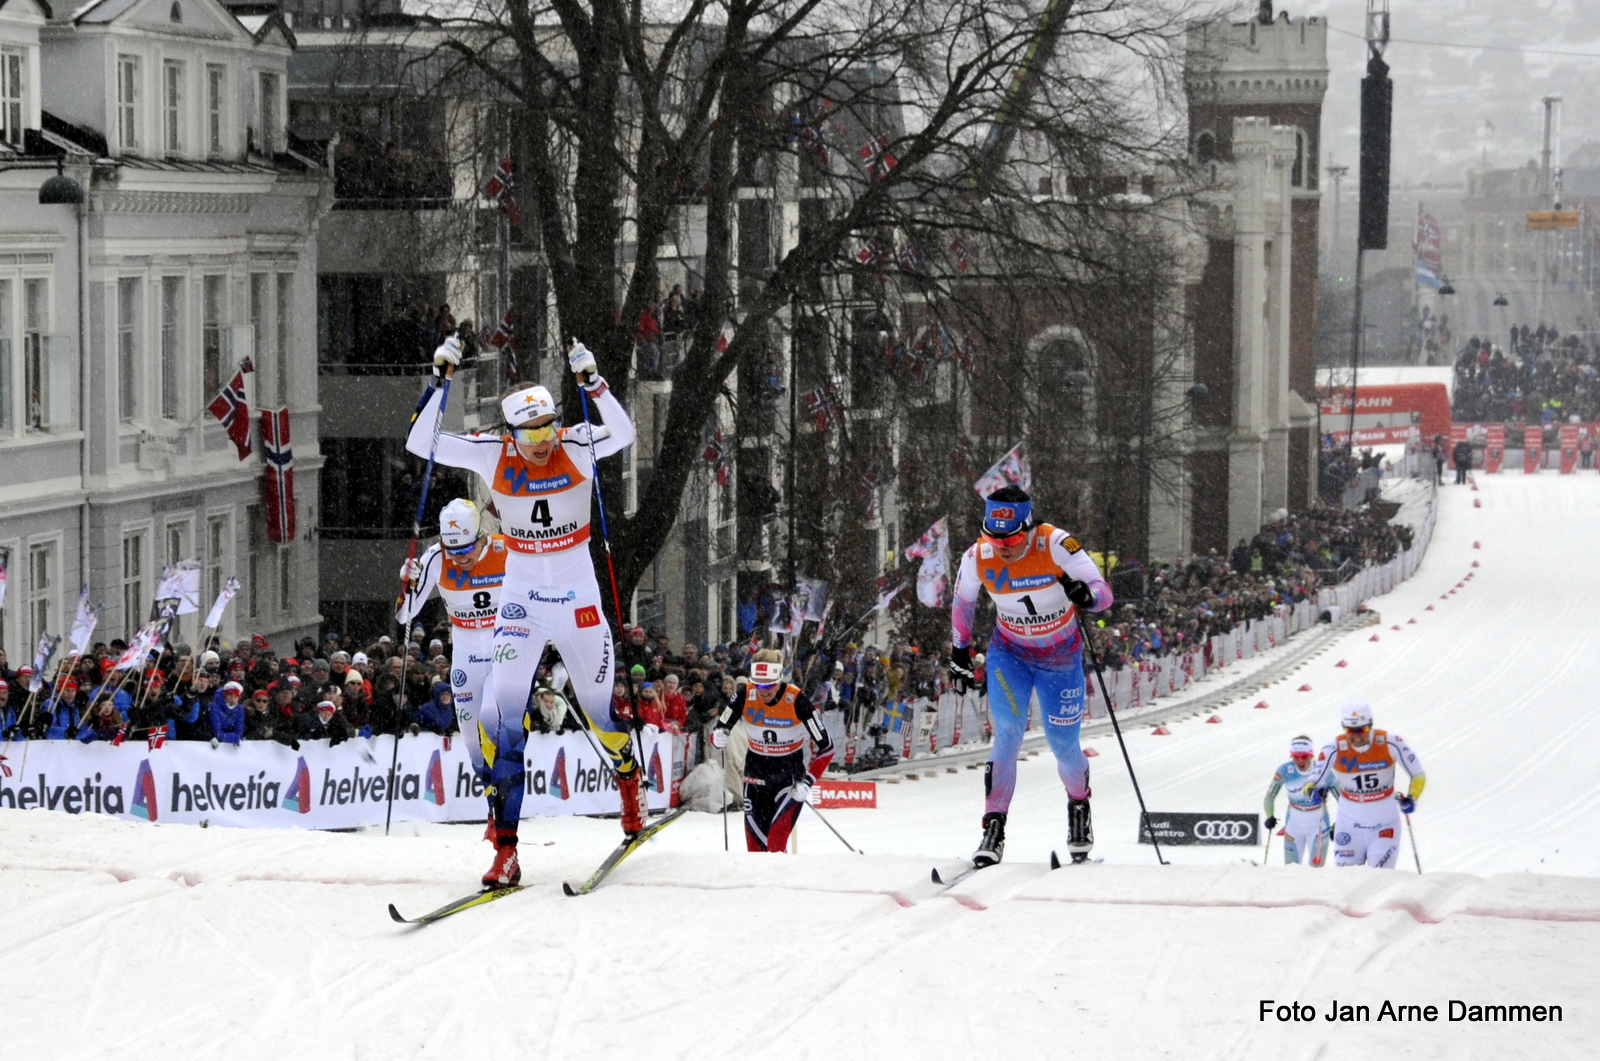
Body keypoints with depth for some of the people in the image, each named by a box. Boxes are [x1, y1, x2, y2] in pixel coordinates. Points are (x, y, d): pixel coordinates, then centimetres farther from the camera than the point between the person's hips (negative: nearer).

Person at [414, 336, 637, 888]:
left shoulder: (577, 446, -11)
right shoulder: (494, 456, -8)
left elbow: (622, 433, -30)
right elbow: (422, 445, -13)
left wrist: (592, 382, -39)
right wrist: (441, 380, -20)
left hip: (578, 598, 0)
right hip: (520, 596, 0)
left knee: (599, 711, 13)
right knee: (499, 713, -13)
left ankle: (629, 782, 47)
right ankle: (505, 848, -11)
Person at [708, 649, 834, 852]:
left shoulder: (795, 699, -21)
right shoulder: (745, 695, -14)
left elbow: (825, 747, -14)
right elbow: (718, 730, -5)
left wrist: (808, 782, -21)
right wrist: (718, 737, -29)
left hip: (790, 773, -3)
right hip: (757, 769, 3)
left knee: (776, 843, -19)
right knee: (755, 843, 3)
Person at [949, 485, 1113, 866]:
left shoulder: (1055, 544, -28)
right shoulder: (978, 557, -19)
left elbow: (1104, 591, -27)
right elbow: (962, 601, 1)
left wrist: (1086, 595, -50)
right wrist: (959, 653, 6)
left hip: (1061, 658, -1)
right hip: (1010, 654, 1)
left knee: (1063, 746, 5)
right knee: (1008, 734, -18)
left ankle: (1079, 805, 36)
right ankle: (994, 829, -12)